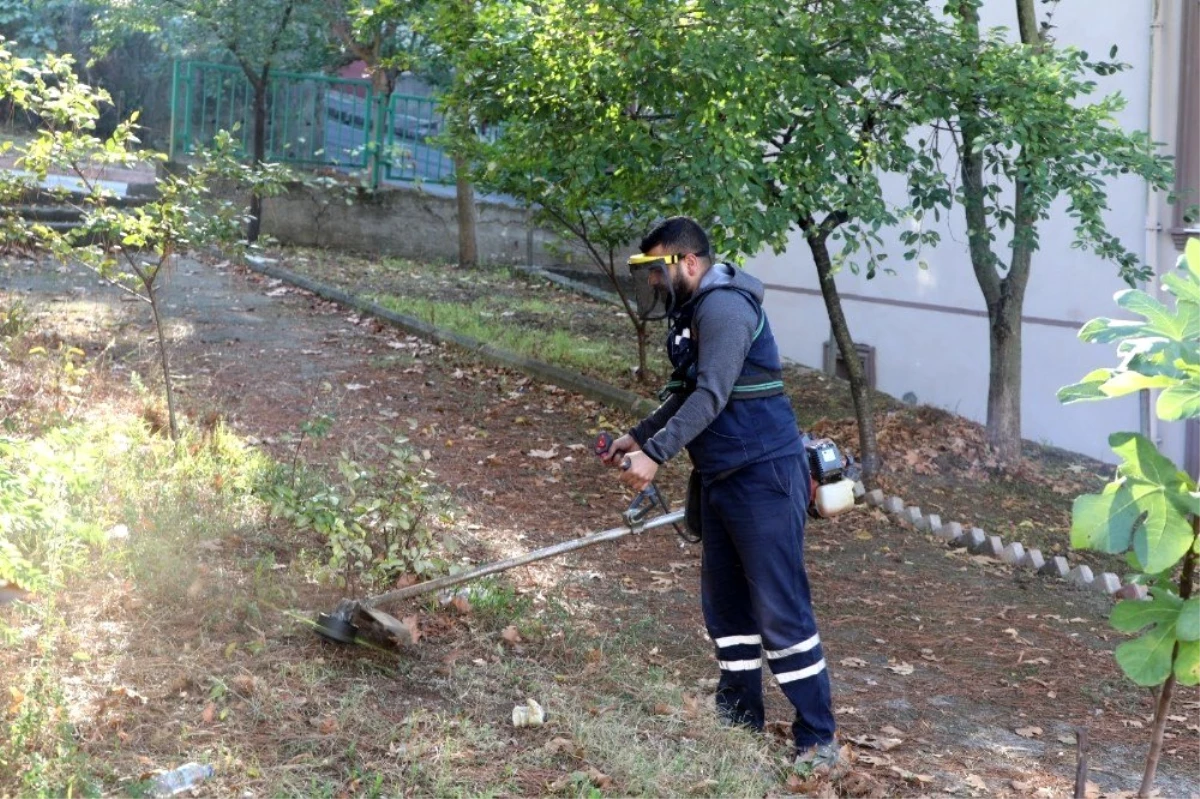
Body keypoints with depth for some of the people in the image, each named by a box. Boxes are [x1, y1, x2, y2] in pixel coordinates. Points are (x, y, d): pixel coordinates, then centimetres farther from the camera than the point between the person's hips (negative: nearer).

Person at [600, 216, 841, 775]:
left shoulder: (724, 307, -17)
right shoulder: (691, 313, 14)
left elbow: (711, 396, -25)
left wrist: (656, 454, -28)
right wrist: (637, 436, 15)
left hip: (763, 477, -10)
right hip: (721, 479, 10)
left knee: (779, 608, -7)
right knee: (724, 603, 14)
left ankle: (817, 740, 1)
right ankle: (740, 719, 26)